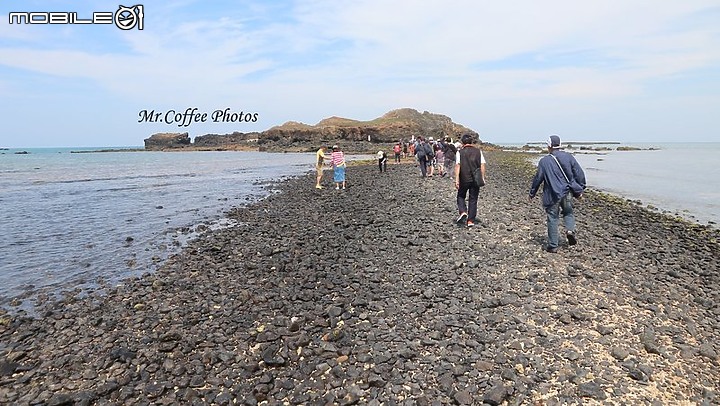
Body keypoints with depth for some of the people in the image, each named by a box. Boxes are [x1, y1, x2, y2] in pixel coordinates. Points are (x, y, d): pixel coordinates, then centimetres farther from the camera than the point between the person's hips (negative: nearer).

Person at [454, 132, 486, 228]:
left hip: (464, 179, -2)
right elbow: (482, 165, 0)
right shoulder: (478, 151, 3)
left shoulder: (460, 152, -3)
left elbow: (457, 166, -9)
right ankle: (470, 221, 9)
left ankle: (463, 212, -5)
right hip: (476, 180, 2)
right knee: (473, 199, 9)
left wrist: (456, 180, -9)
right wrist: (482, 178, 6)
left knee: (461, 196, 18)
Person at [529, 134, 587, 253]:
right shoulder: (568, 157, 3)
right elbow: (579, 174, 4)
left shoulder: (544, 161, -5)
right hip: (567, 193, 2)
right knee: (568, 212, 24)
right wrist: (579, 190, 13)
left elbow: (538, 179, 0)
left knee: (553, 219, 5)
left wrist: (532, 193, 12)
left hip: (552, 195, -2)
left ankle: (553, 246, 8)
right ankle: (570, 230, -4)